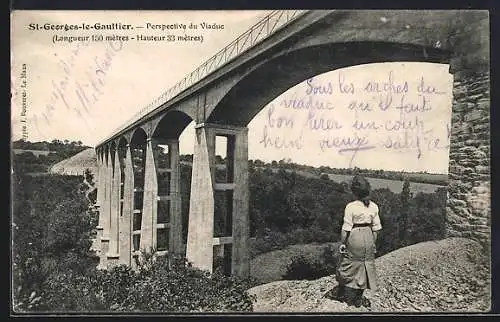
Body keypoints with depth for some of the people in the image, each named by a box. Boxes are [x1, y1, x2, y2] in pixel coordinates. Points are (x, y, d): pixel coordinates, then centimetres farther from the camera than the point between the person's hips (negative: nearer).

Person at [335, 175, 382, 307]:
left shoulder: (351, 207, -18)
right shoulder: (374, 206, -3)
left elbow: (346, 228, -15)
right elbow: (376, 228, 3)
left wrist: (342, 243, -5)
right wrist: (373, 243, 13)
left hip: (354, 237, -4)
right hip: (368, 237, 4)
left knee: (348, 266, 13)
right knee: (366, 265, 16)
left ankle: (344, 295, 24)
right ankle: (358, 297, 26)